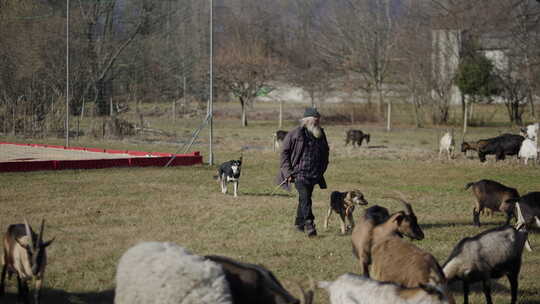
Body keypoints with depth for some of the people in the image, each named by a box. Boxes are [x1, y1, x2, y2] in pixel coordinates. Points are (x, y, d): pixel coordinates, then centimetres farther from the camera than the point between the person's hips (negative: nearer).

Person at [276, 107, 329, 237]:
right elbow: (285, 152, -4)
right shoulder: (295, 134, -7)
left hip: (314, 174, 6)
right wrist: (288, 171, -9)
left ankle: (299, 223, 28)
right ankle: (309, 224, -19)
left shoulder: (321, 134, 10)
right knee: (305, 198, -17)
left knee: (304, 199, 14)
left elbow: (325, 152, 25)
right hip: (299, 172, -6)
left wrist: (322, 170, 18)